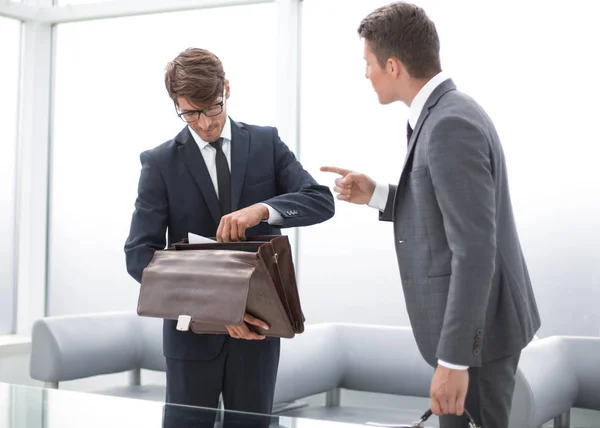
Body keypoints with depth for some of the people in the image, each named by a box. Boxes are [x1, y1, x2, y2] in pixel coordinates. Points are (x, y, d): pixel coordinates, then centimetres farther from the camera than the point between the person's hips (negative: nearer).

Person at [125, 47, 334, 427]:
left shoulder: (266, 143, 4)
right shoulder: (160, 163, -2)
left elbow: (321, 201, -6)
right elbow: (139, 254, -9)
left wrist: (262, 209, -27)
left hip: (256, 325, 1)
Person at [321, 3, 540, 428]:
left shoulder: (450, 125, -23)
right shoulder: (448, 113, 8)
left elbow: (475, 251, -26)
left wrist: (453, 359, -25)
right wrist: (377, 195, 6)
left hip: (472, 331, -10)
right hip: (469, 321, 10)